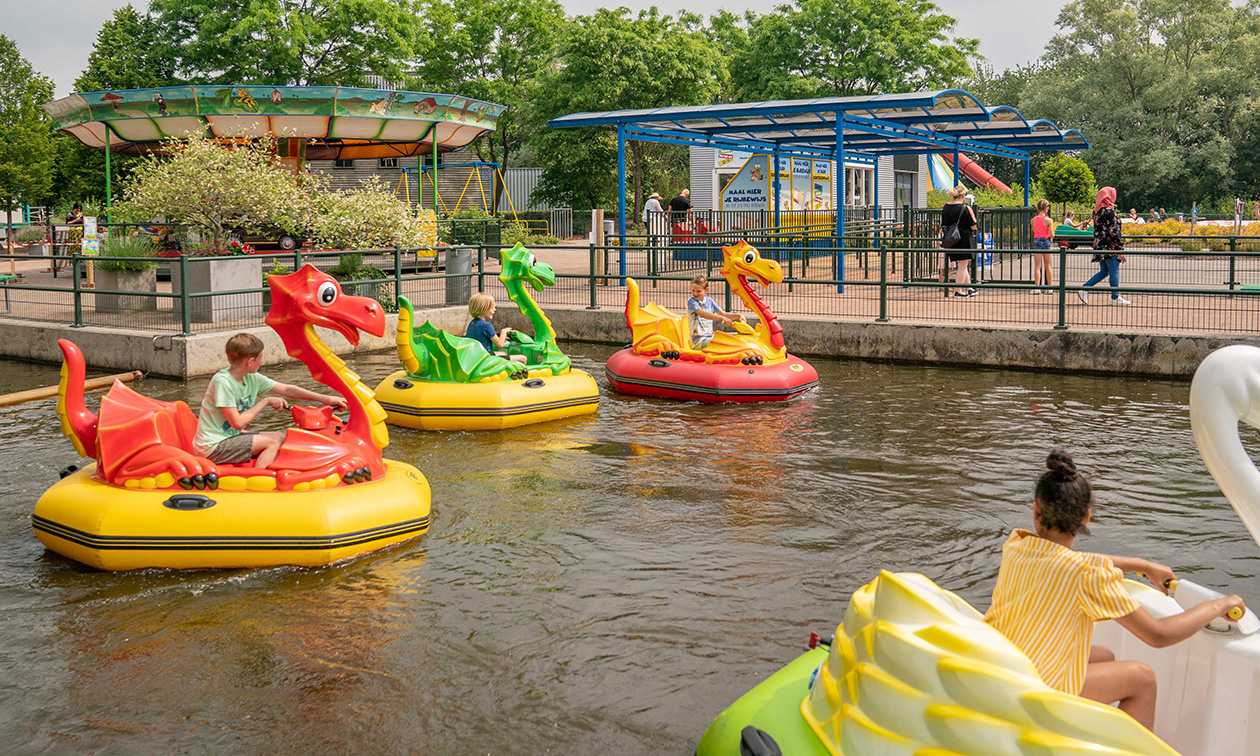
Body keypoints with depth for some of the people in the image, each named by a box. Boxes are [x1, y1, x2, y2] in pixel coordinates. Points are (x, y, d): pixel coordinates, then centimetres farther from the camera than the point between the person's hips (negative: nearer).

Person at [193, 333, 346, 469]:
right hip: (213, 447, -9)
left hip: (230, 437, 9)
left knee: (280, 437, 5)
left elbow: (287, 390, 8)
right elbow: (238, 422, -23)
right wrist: (265, 402, -14)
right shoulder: (222, 381, -21)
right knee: (273, 442, -15)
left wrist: (325, 399, 6)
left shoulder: (253, 379, 2)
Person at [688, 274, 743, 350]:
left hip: (710, 336, 7)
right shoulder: (691, 301, -9)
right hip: (697, 339, -7)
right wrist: (722, 318, -36)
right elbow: (703, 314, -25)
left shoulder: (709, 301, 12)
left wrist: (738, 316, -6)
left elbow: (723, 314, 12)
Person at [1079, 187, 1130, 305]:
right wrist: (1121, 247, -13)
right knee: (1114, 271, 0)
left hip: (1099, 246, 8)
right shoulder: (1109, 211, -13)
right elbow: (1114, 230, -16)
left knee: (1103, 272, 14)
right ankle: (1115, 297, 5)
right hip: (1110, 246, -8)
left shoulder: (1097, 211, 11)